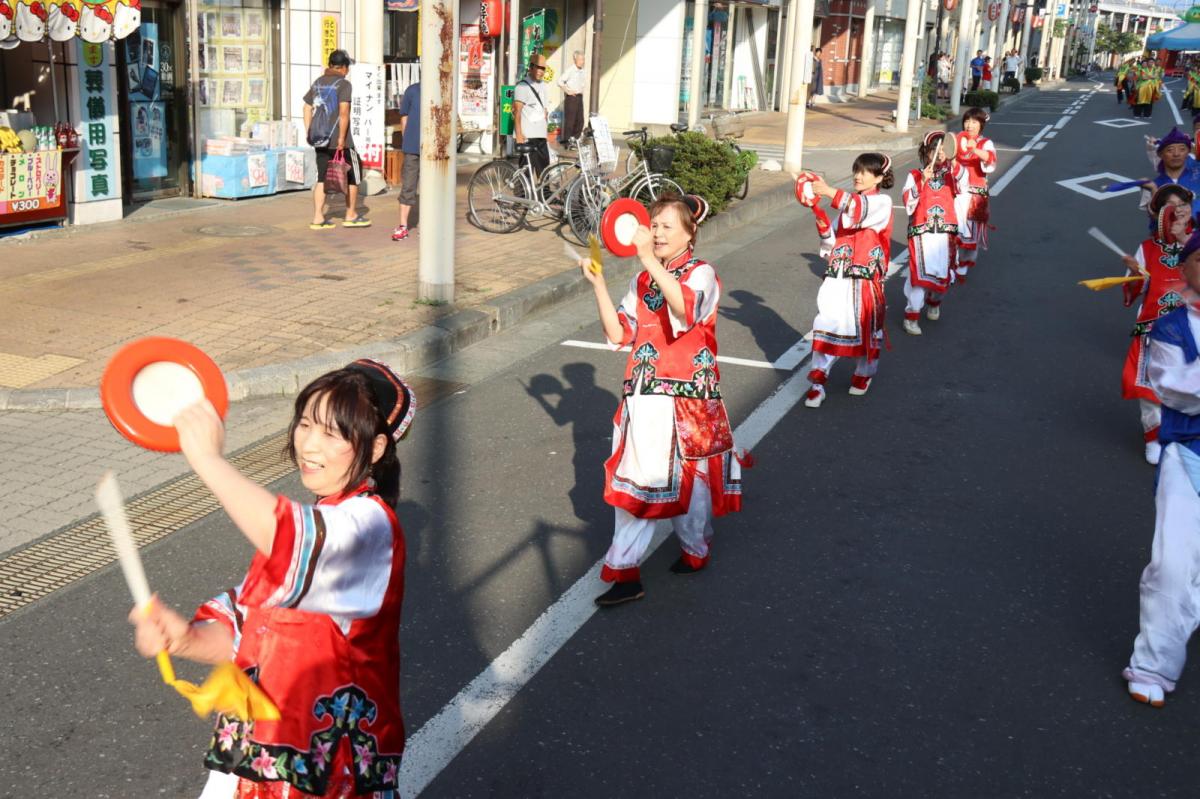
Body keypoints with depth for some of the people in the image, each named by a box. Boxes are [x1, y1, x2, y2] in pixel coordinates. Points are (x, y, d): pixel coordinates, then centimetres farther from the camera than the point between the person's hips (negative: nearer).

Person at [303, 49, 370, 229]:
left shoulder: (318, 82, 12)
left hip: (320, 139, 6)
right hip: (339, 140, -6)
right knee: (353, 174, 9)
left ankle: (318, 218, 6)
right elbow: (343, 112, -18)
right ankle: (351, 216, 14)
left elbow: (307, 108, 13)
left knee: (322, 177, 9)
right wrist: (342, 137, -16)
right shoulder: (343, 84, -8)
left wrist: (309, 134, 16)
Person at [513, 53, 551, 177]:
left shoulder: (542, 86, 16)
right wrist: (519, 135, -19)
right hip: (527, 137, -7)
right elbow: (517, 112, -14)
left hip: (541, 136, 8)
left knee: (544, 170, 9)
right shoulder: (522, 86, -9)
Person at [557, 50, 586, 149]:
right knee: (570, 120, -5)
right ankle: (567, 142, -1)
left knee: (580, 120, 8)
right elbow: (560, 81, -16)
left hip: (579, 96, 8)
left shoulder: (581, 71, 13)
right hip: (571, 97, -8)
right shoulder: (569, 70, -10)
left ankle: (575, 140, 18)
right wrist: (567, 91, -17)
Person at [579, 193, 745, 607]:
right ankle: (625, 572, 11)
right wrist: (598, 284, -4)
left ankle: (695, 549, 34)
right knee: (635, 477, 4)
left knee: (688, 475, 8)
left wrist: (649, 259, -38)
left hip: (687, 395, -5)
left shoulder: (702, 274, -8)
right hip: (644, 393, 5)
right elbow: (618, 332, 5)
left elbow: (686, 309, -32)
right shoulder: (643, 280, 12)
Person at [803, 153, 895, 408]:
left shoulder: (882, 202, -5)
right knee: (828, 322, -4)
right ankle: (818, 381, -3)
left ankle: (864, 373, 30)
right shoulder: (849, 200, 15)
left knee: (866, 326, 8)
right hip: (838, 273, 5)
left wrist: (830, 192, -36)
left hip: (866, 276, -4)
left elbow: (860, 211, -28)